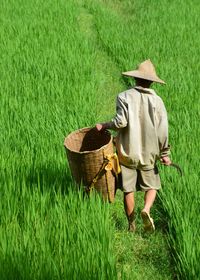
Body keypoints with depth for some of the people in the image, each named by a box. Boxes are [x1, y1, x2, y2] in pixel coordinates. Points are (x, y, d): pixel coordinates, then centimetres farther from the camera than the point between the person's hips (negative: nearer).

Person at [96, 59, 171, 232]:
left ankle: (131, 224, 16)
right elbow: (162, 131, -6)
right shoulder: (157, 101, -3)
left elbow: (121, 121, -20)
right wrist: (165, 154, 3)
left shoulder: (124, 97, -8)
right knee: (152, 186, 15)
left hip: (127, 151, -1)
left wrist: (105, 126, -2)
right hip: (148, 153, 1)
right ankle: (146, 210, -12)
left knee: (128, 189, 10)